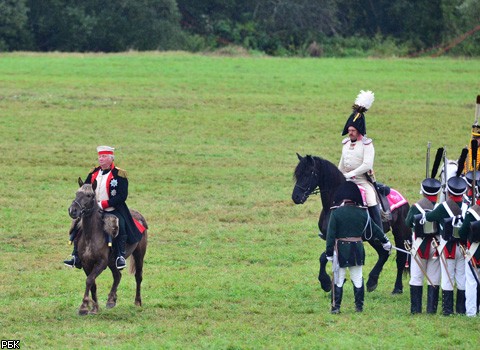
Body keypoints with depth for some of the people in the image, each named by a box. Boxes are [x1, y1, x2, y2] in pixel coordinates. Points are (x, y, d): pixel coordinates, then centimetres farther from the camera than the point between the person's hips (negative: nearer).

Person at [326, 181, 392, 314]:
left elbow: (330, 235, -12)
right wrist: (385, 242, 25)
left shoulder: (336, 213, -11)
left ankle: (336, 307, 3)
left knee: (338, 280, 4)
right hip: (357, 251, 3)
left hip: (341, 250, -3)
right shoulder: (362, 213, -1)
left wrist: (329, 253, -6)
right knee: (358, 279, 12)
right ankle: (359, 306, 15)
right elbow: (374, 228, 11)